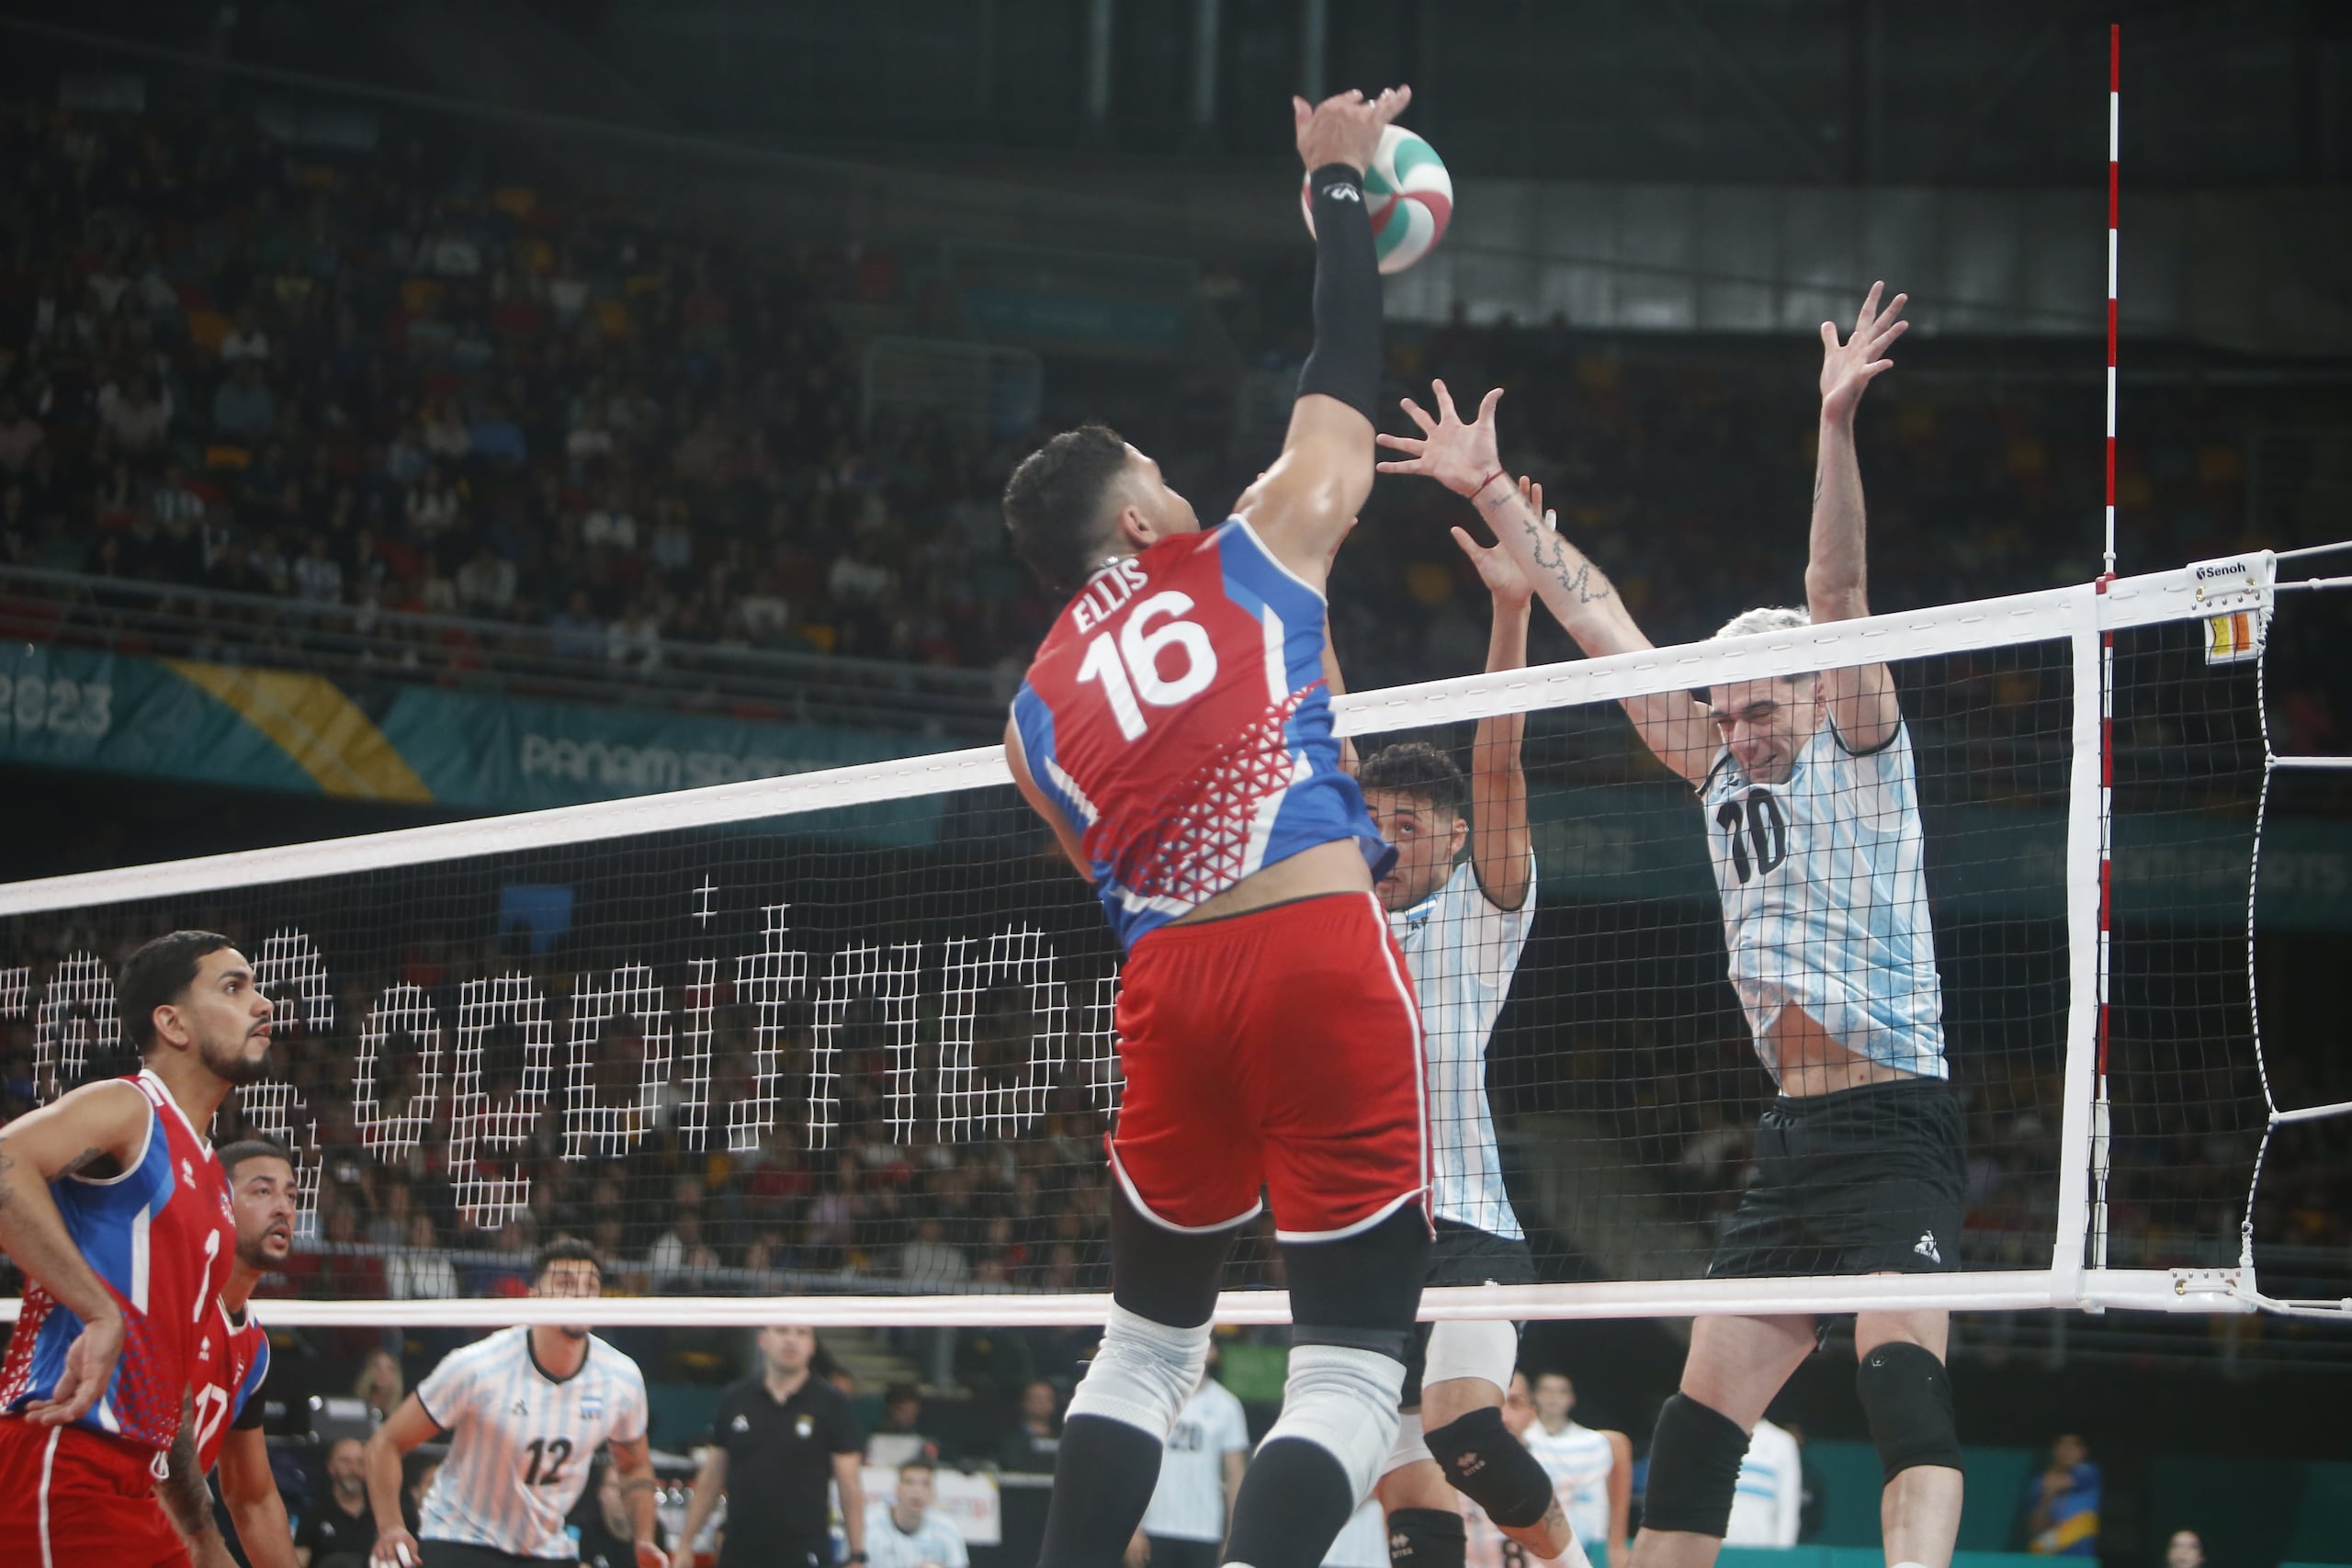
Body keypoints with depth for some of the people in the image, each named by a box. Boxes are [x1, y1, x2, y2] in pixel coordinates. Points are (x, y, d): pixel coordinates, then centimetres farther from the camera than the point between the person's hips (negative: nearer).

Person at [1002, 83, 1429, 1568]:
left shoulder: (1036, 707, 19)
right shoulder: (1249, 559, 11)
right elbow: (1345, 388, 20)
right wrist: (1339, 187, 30)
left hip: (1171, 985, 4)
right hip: (1322, 954, -4)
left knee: (1150, 1335, 21)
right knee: (1353, 1358, -3)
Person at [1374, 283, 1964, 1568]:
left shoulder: (1858, 751, 0)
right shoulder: (1722, 775, 16)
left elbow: (1837, 598, -14)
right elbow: (1602, 626, 16)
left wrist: (1835, 427, -29)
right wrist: (1491, 495, 15)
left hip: (1894, 1132, -7)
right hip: (1791, 1141, 7)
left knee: (1902, 1378, -25)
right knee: (1698, 1418, 4)